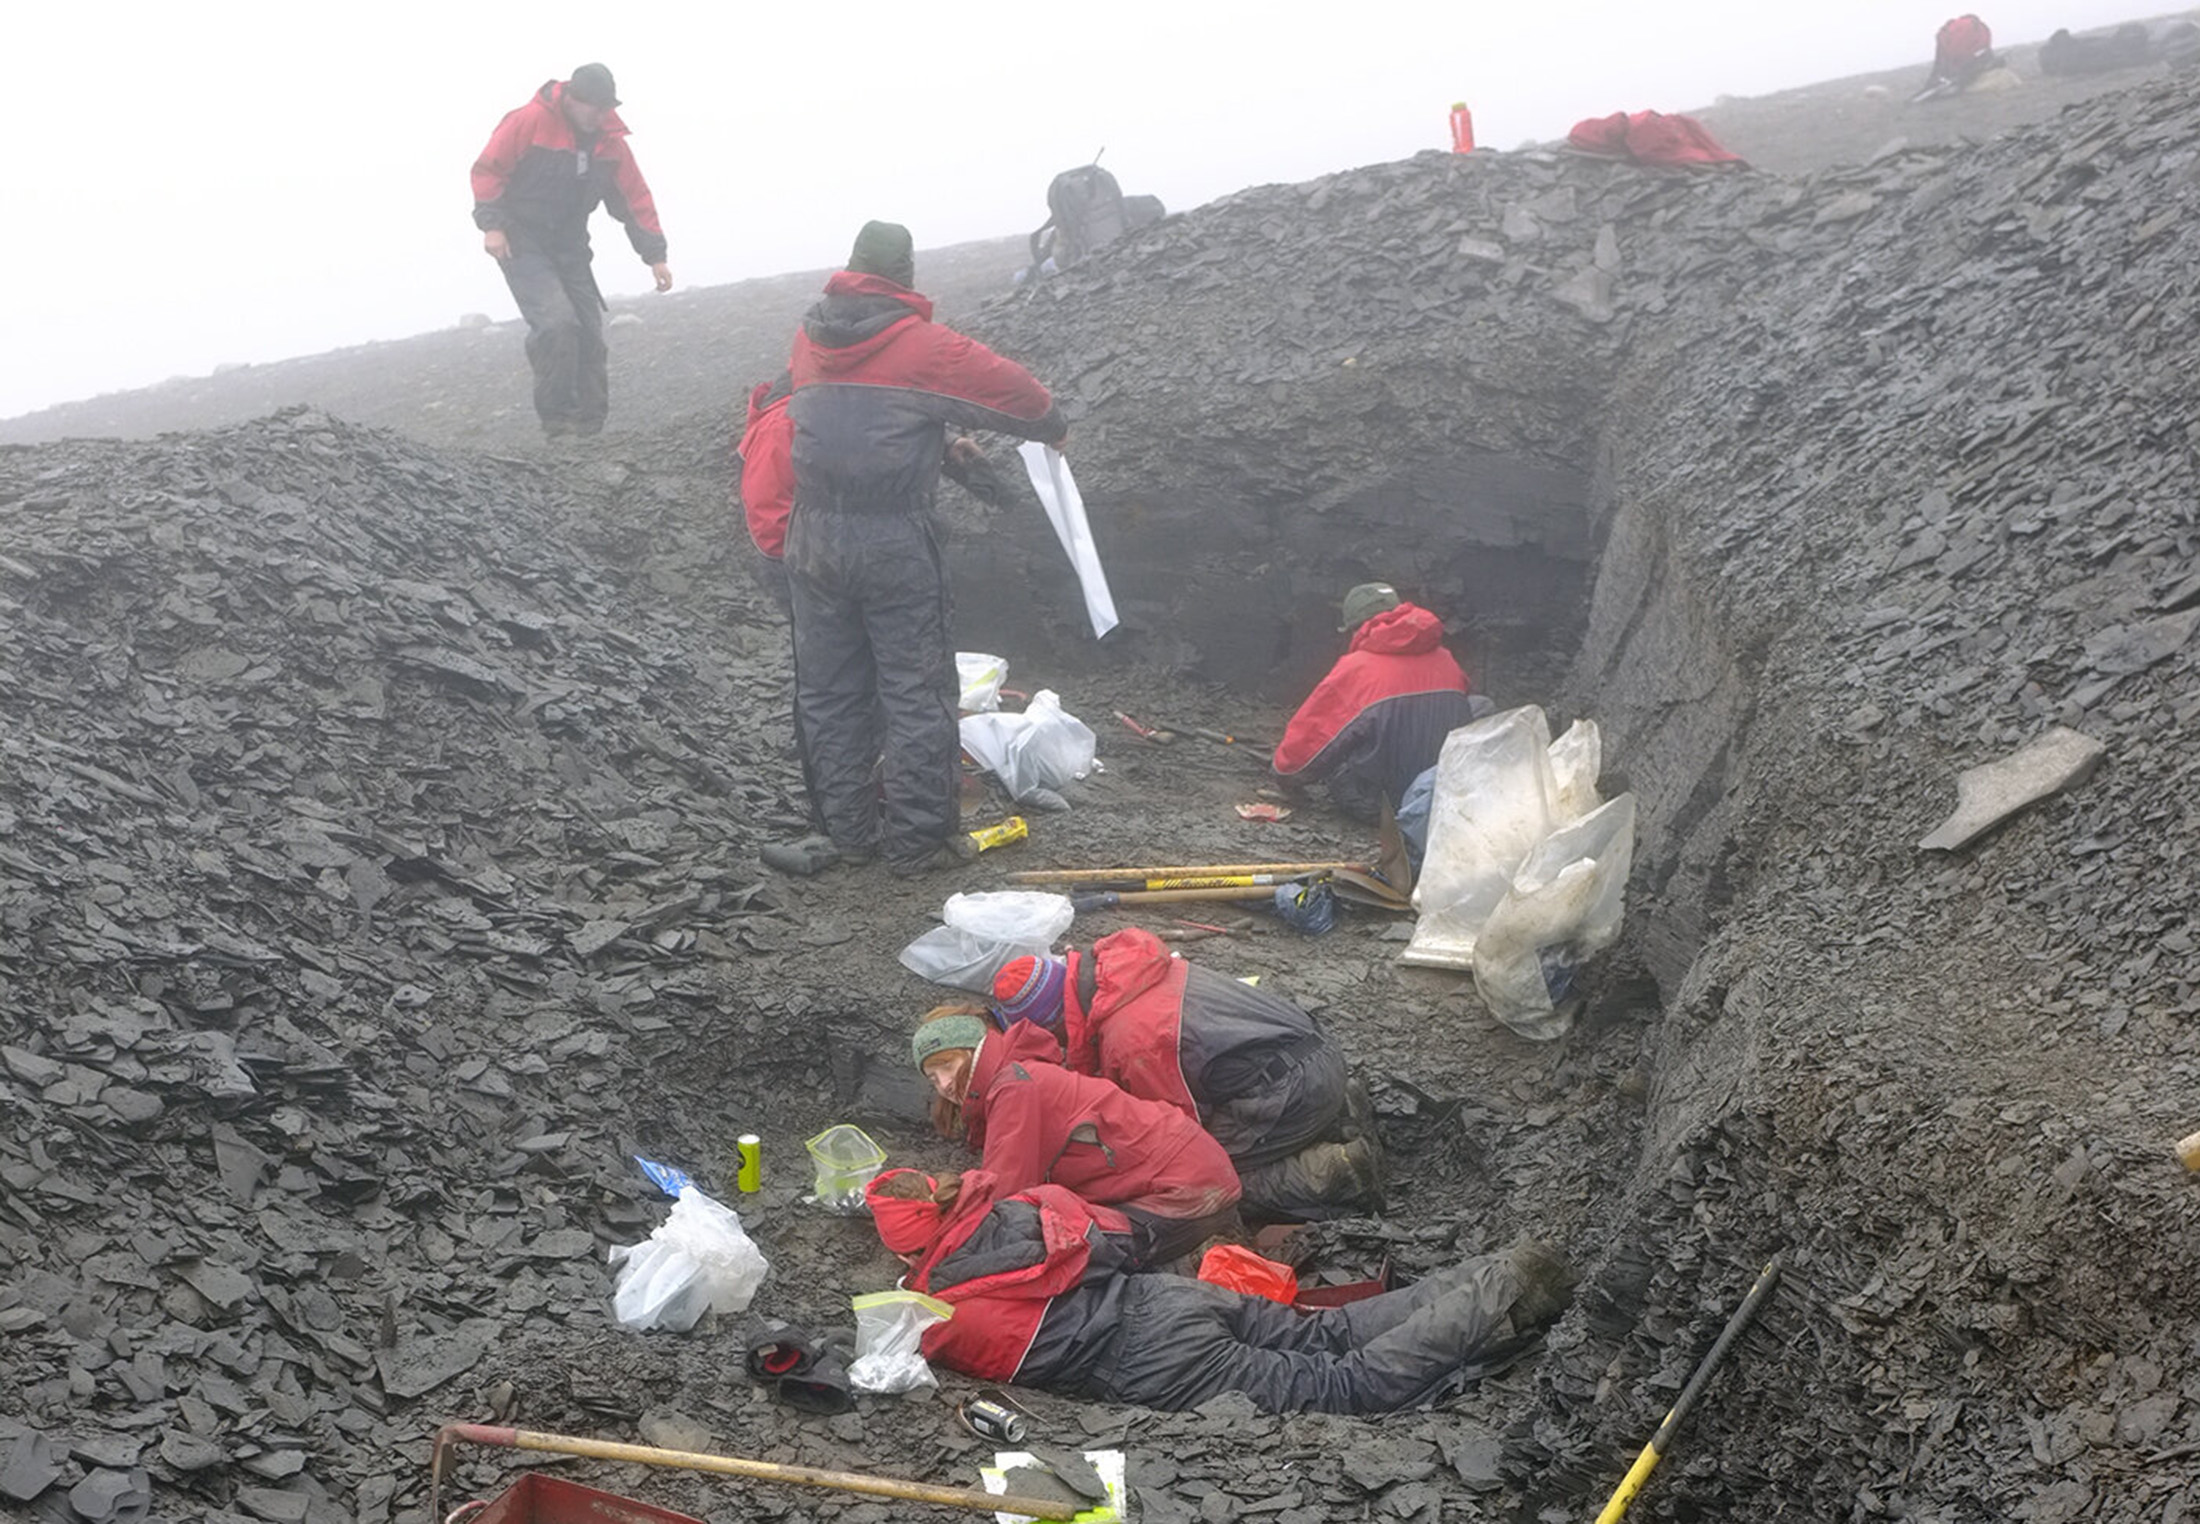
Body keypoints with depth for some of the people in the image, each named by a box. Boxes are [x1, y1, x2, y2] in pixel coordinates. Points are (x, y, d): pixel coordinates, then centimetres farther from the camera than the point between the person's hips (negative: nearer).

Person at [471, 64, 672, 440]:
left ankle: (591, 423, 10)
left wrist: (655, 255, 1)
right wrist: (492, 225, -19)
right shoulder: (529, 122, -17)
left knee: (589, 333, 2)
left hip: (570, 246, 6)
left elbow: (635, 197, 4)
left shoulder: (609, 140, 0)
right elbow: (488, 169, -12)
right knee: (556, 323, -23)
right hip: (522, 243, -6)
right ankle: (557, 416, -12)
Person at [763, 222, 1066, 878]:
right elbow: (1008, 388, -3)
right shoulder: (921, 344, -10)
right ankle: (918, 840, 8)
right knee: (916, 693, 4)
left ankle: (851, 829, 21)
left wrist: (941, 443, 27)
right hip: (895, 543, -5)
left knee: (828, 693, 14)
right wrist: (1055, 428, 16)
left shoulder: (810, 339, 9)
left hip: (815, 540, 6)